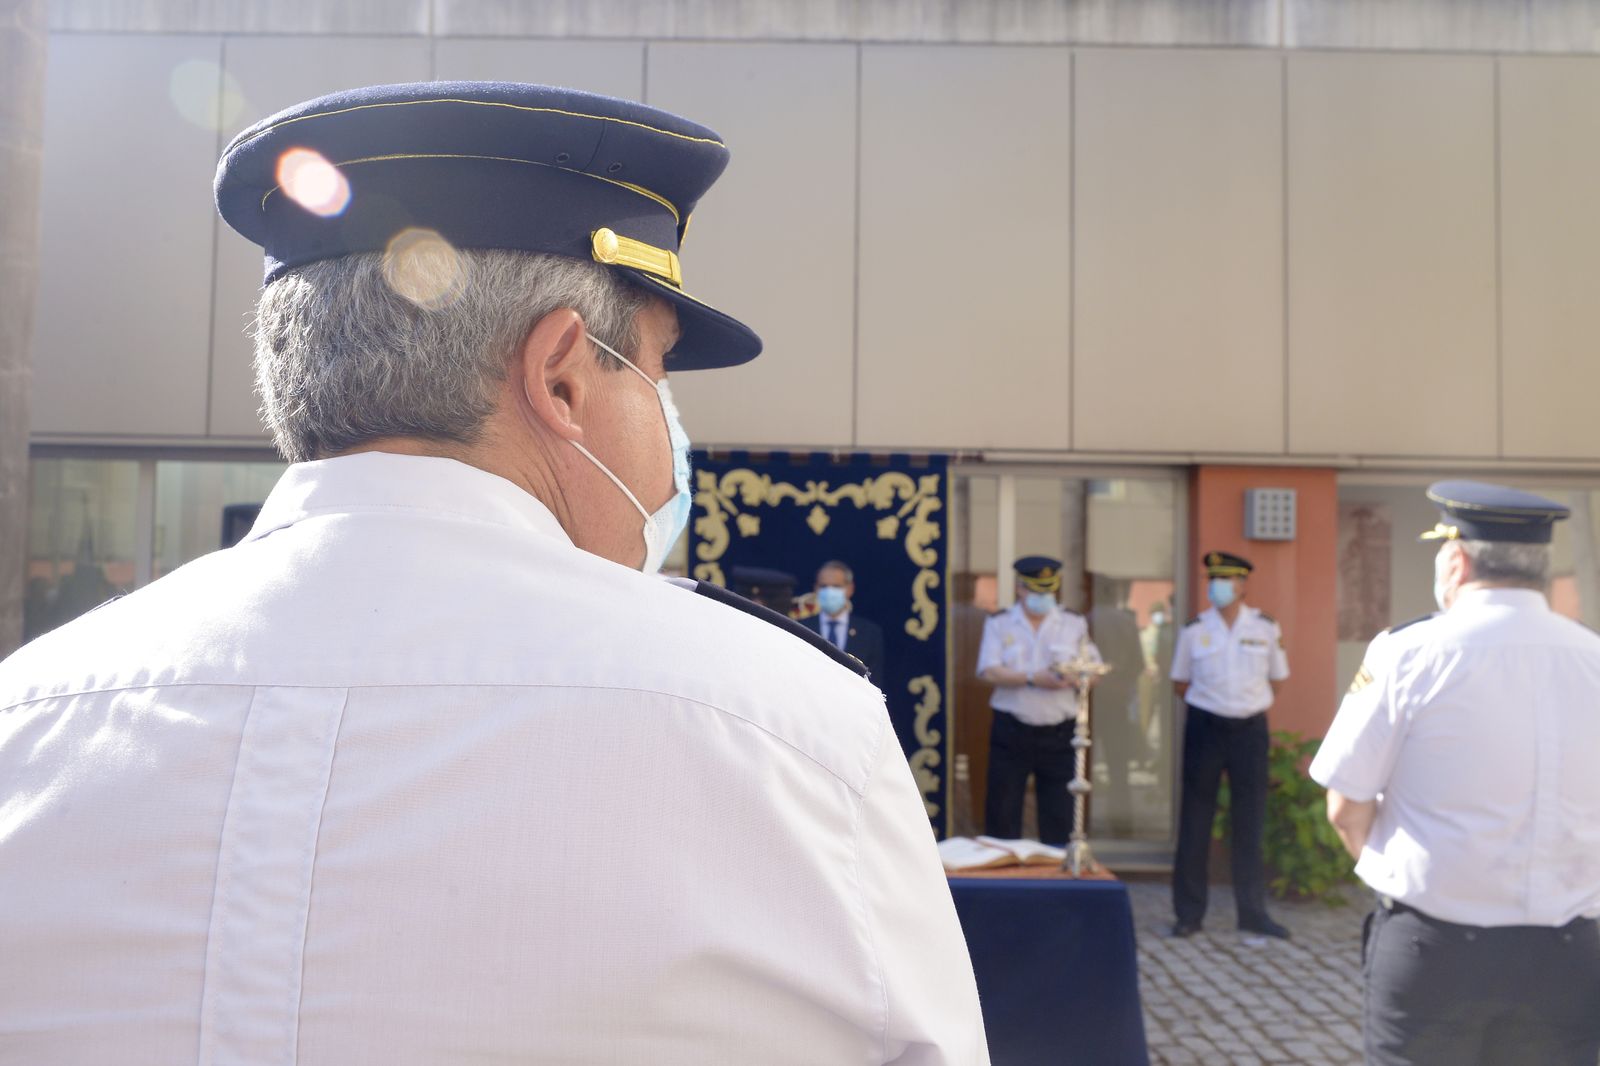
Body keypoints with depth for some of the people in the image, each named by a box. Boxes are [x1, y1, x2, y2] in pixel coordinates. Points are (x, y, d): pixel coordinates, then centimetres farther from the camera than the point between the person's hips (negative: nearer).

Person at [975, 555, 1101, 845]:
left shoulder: (1074, 623, 9)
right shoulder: (999, 623, 4)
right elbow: (989, 672, -8)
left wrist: (1071, 678, -17)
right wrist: (1032, 678, -19)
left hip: (1059, 733, 1)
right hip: (1011, 731, -1)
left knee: (1059, 817, 5)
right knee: (1002, 813, 4)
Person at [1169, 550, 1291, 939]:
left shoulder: (1265, 628, -1)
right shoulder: (1194, 630, -2)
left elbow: (1277, 678, 12)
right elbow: (1180, 682, 9)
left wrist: (1251, 703, 8)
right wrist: (1208, 705, 5)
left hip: (1250, 728, 1)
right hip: (1205, 728, -1)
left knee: (1250, 822, 6)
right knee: (1195, 822, 3)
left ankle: (1252, 911, 18)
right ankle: (1189, 913, 12)